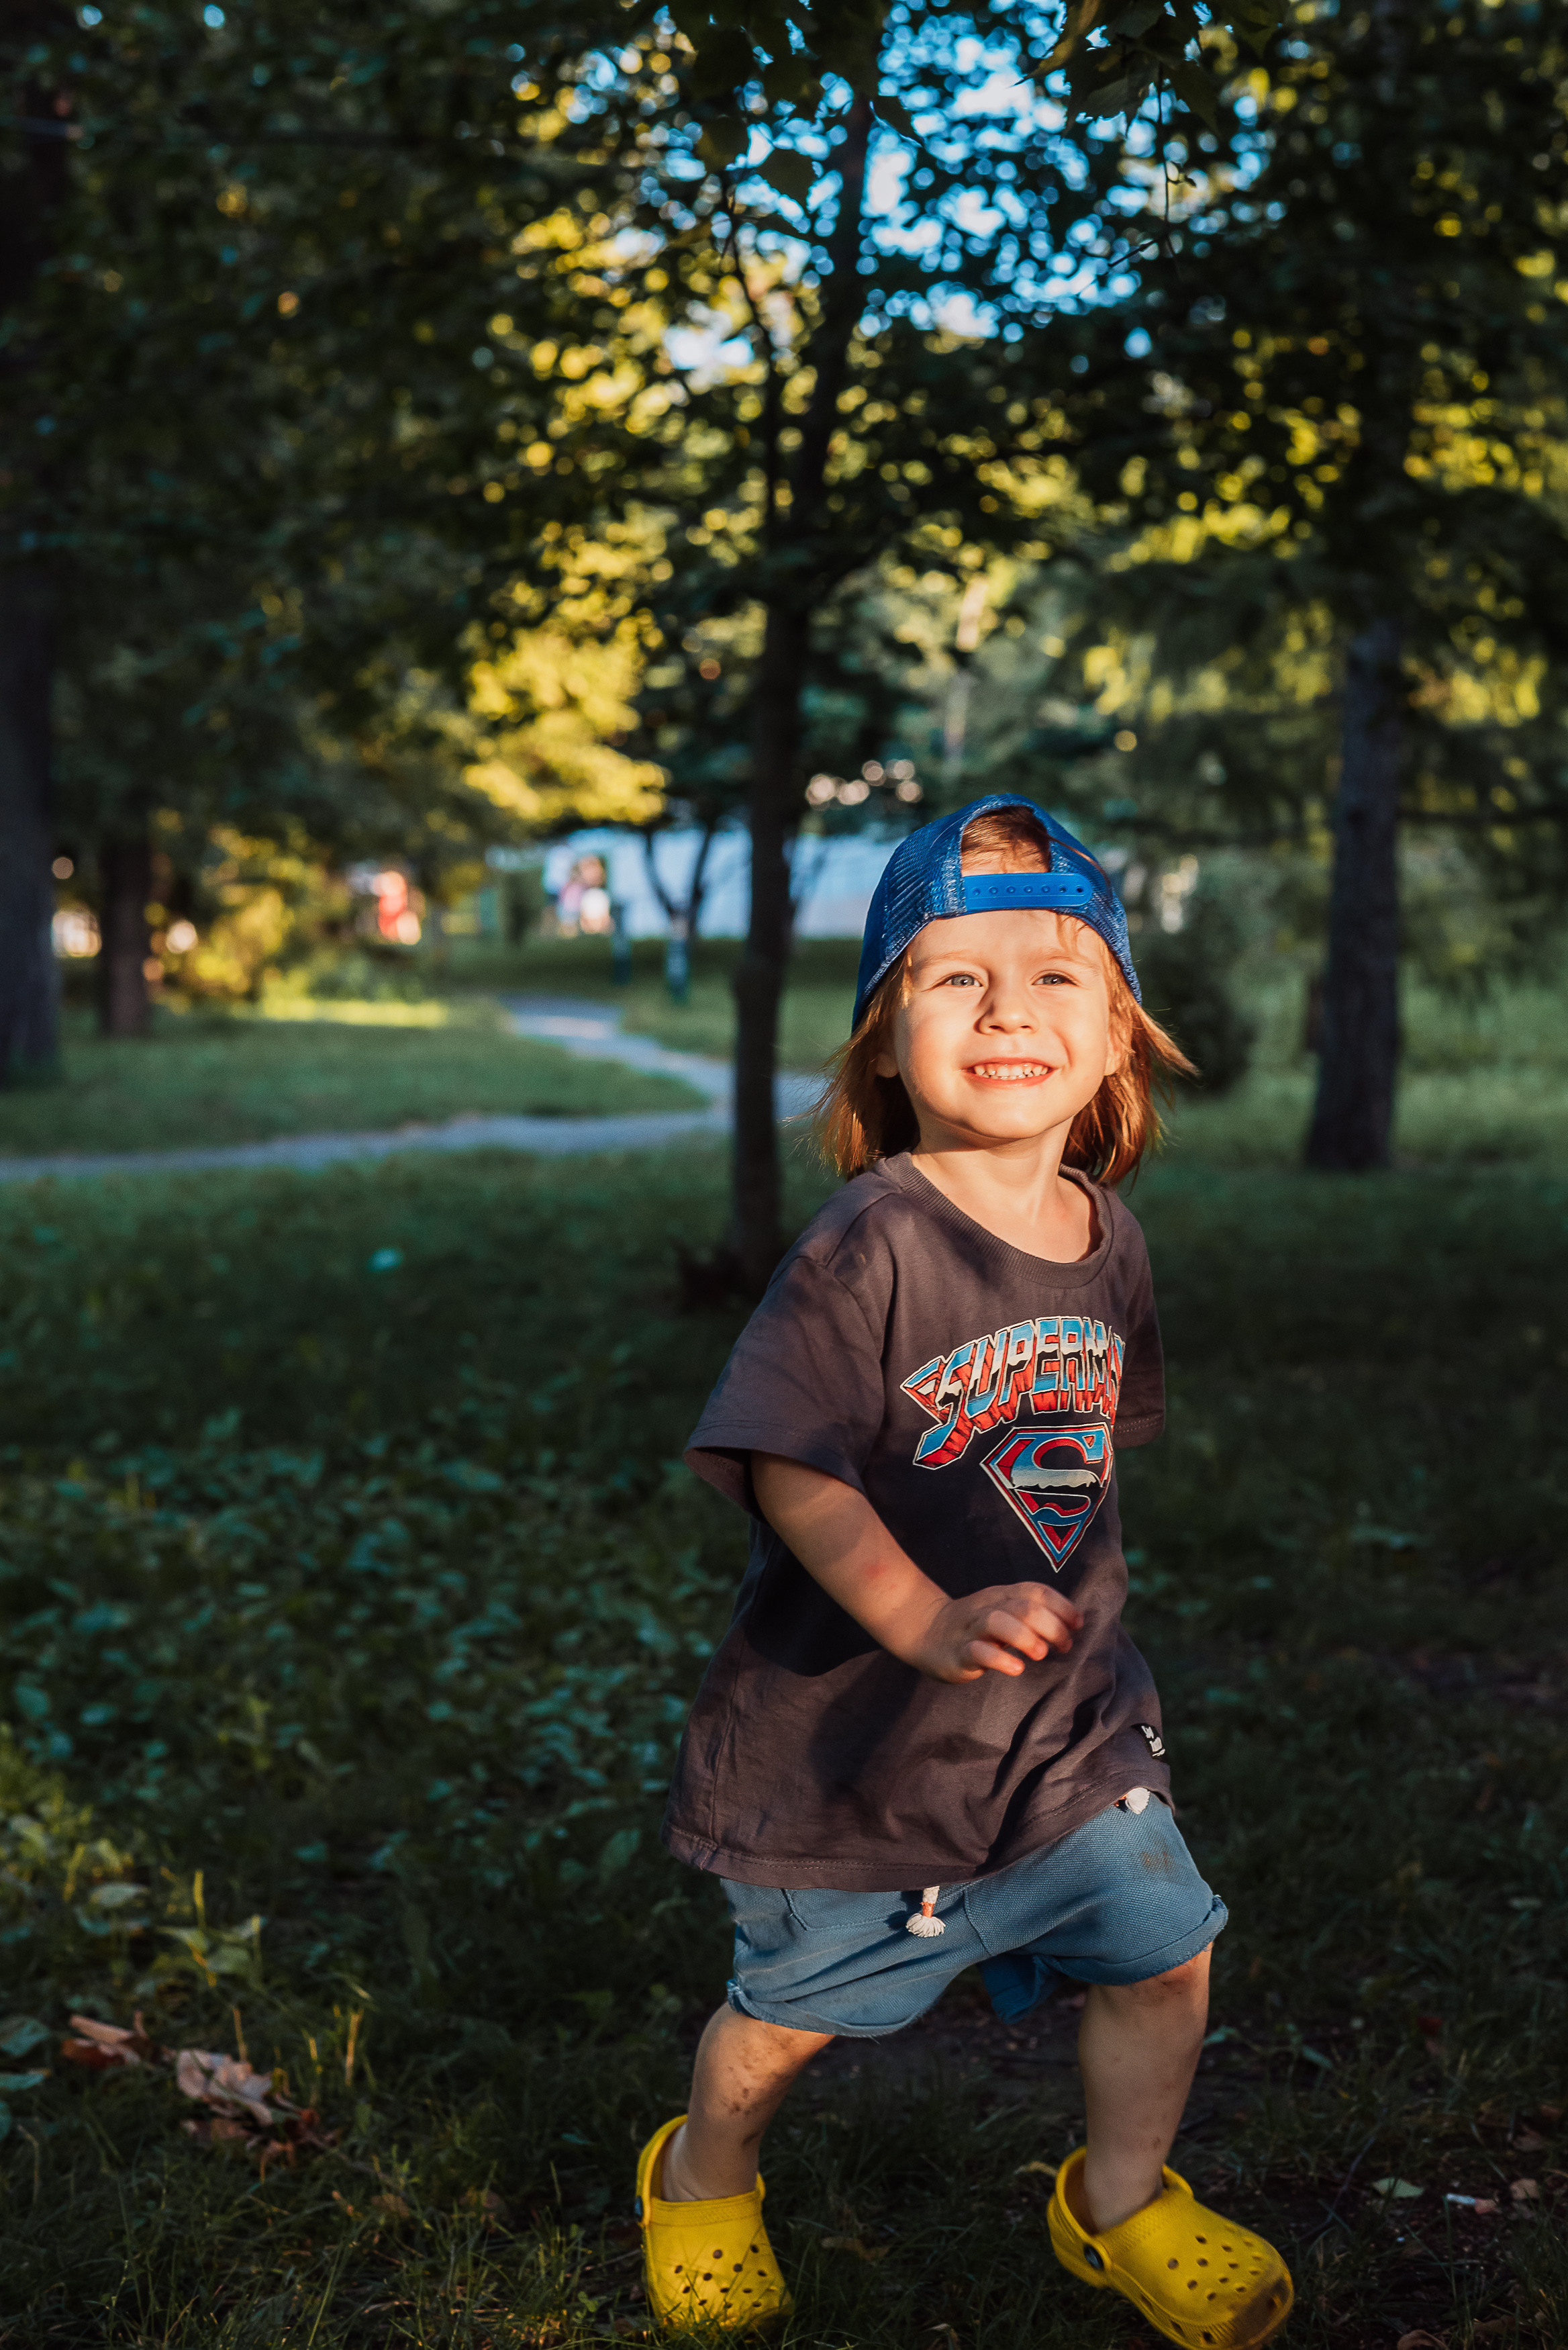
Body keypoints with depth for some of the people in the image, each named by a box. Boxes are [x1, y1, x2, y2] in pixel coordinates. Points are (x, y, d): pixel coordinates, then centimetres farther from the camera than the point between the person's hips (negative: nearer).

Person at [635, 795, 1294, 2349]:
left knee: (1162, 1945, 5)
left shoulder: (1105, 1239, -1)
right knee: (793, 2011, 13)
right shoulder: (871, 1245, -22)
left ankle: (1119, 2203, 34)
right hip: (851, 1729, -5)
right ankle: (700, 2178, 45)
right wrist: (928, 1624, -36)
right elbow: (788, 1464, -26)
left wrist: (1079, 1591, 13)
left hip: (1061, 1719, 5)